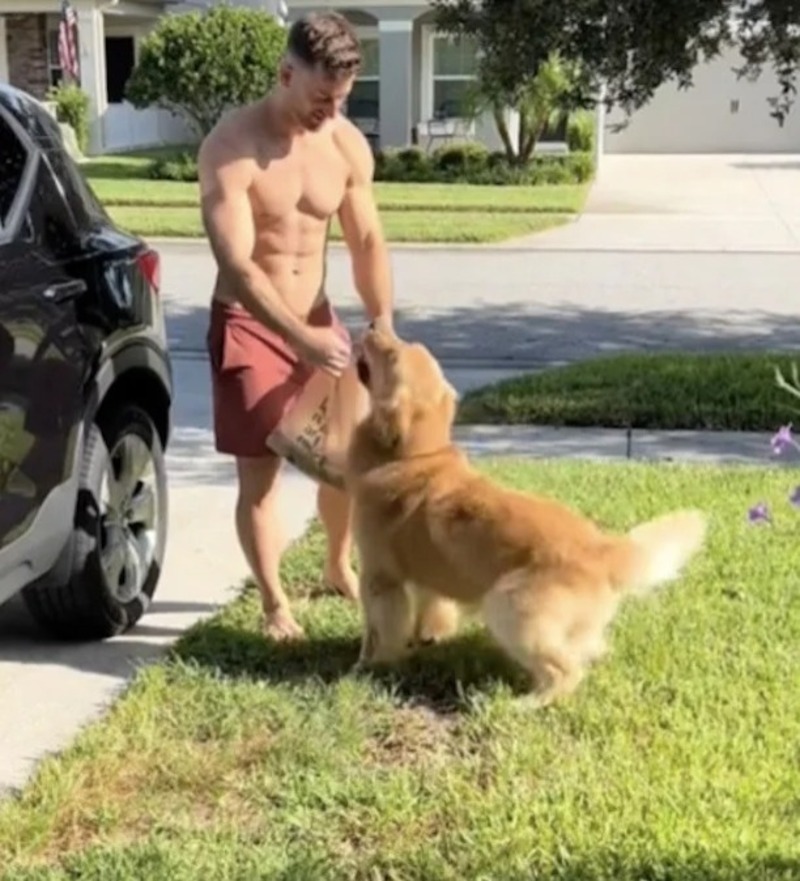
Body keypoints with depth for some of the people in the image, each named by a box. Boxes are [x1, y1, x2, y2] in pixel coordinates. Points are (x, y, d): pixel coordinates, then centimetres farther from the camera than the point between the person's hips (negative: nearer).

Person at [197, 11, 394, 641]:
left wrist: (382, 325, -10)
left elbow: (367, 240, 3)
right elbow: (236, 265, -26)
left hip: (318, 317, 5)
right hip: (247, 324, -5)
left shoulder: (349, 145, -4)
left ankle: (339, 569, 36)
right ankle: (275, 603, 13)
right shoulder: (232, 147, -21)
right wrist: (301, 340, -33)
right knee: (260, 472, -3)